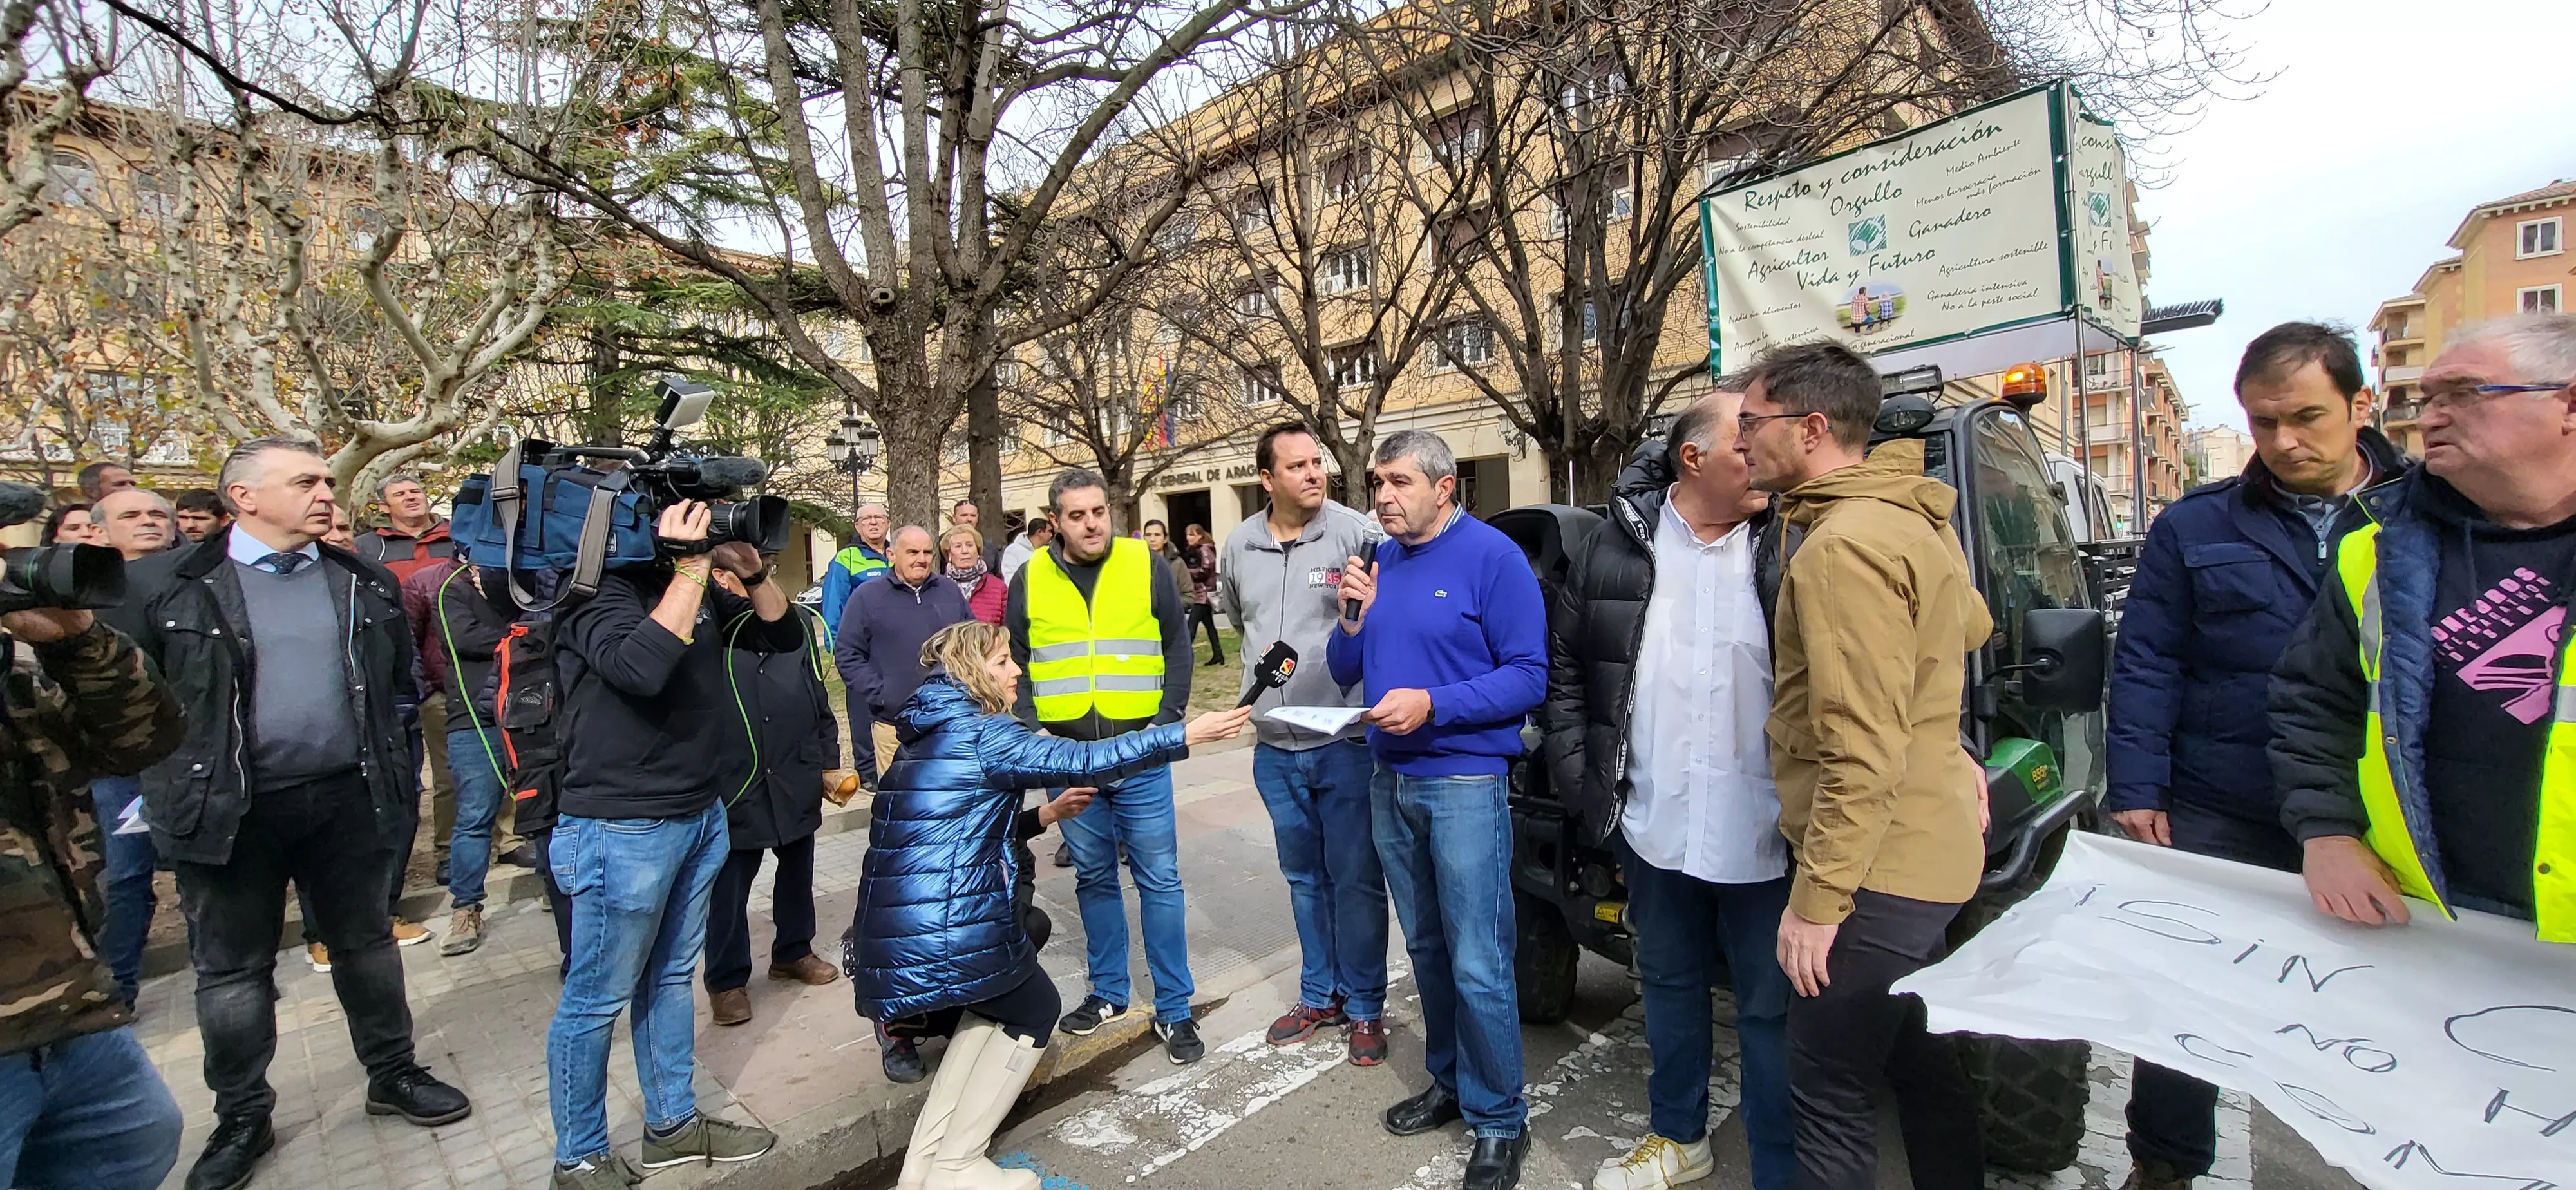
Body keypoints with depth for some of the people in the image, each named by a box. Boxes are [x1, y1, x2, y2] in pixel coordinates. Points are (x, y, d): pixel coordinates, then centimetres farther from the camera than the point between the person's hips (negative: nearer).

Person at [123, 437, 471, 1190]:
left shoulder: (364, 582, 5)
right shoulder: (164, 585, -5)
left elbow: (398, 678, 13)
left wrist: (395, 773, 9)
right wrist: (172, 780, -3)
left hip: (348, 798, 2)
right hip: (230, 808, -2)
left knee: (366, 942, 14)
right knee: (232, 967, 12)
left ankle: (393, 1074, 30)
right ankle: (242, 1118, 29)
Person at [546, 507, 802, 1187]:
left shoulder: (694, 586, 7)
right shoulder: (598, 589, -14)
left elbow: (783, 635, 9)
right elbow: (642, 667, -33)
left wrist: (749, 568, -7)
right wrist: (692, 567, -26)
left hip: (702, 814, 7)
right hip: (622, 828, -7)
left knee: (670, 978, 20)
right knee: (599, 999, 8)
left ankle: (673, 1124, 34)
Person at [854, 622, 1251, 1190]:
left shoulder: (926, 739, 18)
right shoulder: (978, 732, -9)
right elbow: (1082, 761, -16)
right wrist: (1187, 734, -14)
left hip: (890, 934, 9)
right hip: (948, 931, -8)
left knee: (997, 1004, 27)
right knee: (1033, 1012, 15)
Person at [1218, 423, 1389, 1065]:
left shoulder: (1359, 534, -12)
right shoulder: (1239, 547, 6)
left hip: (1346, 742, -5)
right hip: (1274, 747, 5)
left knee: (1356, 879, 6)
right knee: (1303, 876, 18)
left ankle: (1365, 1007, 24)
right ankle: (1319, 995, 35)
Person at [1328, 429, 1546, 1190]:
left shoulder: (1491, 556, -11)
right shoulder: (1380, 560, 7)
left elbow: (1528, 676, -16)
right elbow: (1344, 672, 10)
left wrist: (1432, 705, -24)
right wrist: (1354, 619, -9)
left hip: (1464, 784, -6)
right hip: (1390, 782, 7)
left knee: (1478, 967, 0)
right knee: (1427, 949, 20)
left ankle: (1499, 1121, 20)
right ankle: (1451, 1082, 38)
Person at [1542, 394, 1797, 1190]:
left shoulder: (1790, 549, -7)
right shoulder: (1616, 550, 0)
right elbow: (1562, 667, 7)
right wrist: (1577, 773, 2)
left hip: (1760, 834, -3)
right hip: (1652, 825, 3)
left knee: (1770, 1008, 11)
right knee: (1670, 984, 21)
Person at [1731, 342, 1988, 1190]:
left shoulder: (1845, 544, -21)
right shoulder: (1913, 519, 10)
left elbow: (1863, 751, -25)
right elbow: (1971, 626, 28)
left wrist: (1817, 897, -21)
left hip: (1879, 865, -10)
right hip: (1927, 849, 10)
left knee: (1830, 1093, 0)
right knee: (1919, 1060, 24)